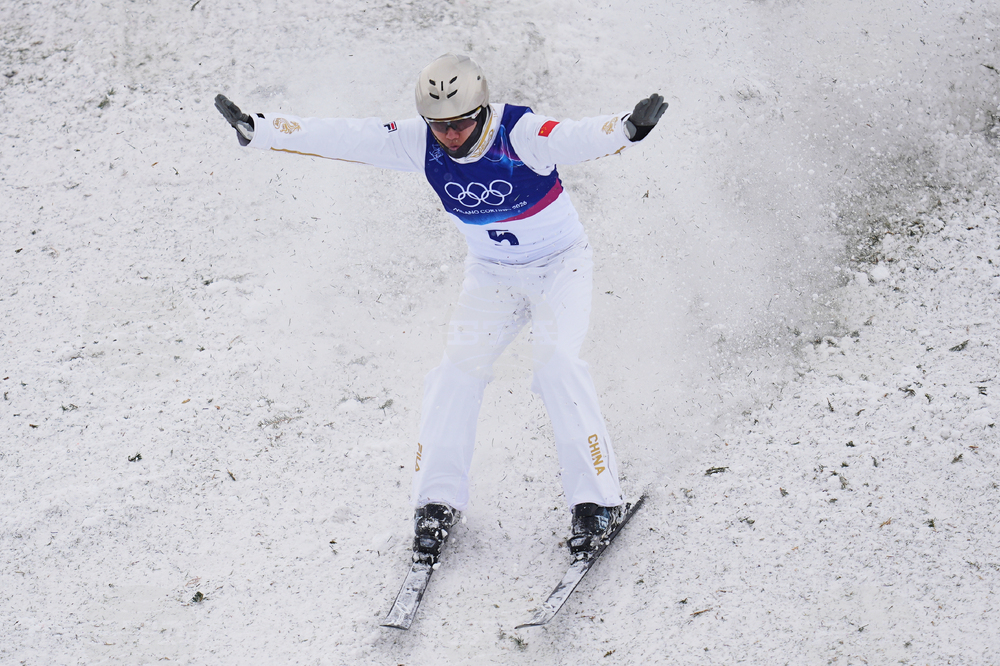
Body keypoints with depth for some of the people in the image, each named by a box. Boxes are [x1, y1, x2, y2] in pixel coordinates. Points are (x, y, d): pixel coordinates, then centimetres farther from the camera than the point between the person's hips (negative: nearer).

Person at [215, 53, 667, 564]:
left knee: (556, 362, -22)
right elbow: (344, 138, -15)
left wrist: (629, 127, -67)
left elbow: (575, 139, -46)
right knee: (458, 367, -9)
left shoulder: (520, 133, -28)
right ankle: (438, 501, 4)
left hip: (560, 267, -4)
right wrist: (255, 130, -17)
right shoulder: (420, 142, -15)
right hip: (491, 275, 4)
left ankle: (598, 501, -12)